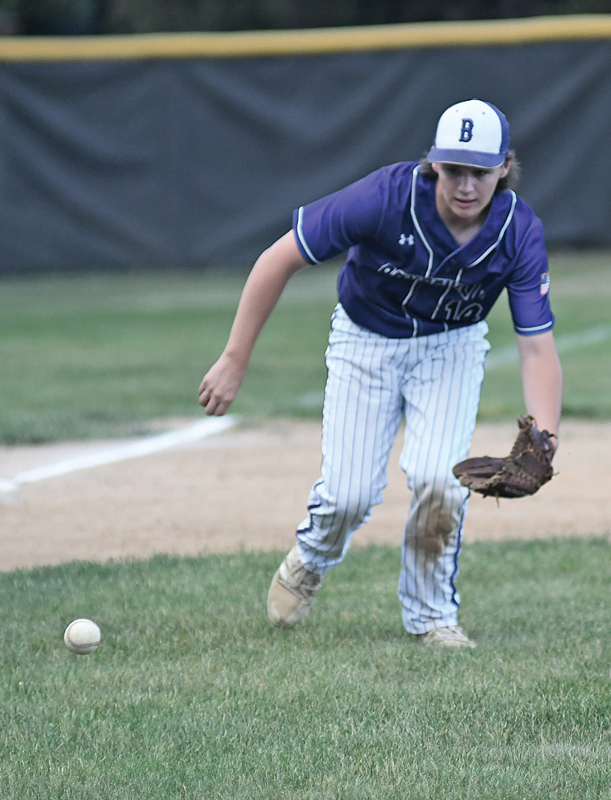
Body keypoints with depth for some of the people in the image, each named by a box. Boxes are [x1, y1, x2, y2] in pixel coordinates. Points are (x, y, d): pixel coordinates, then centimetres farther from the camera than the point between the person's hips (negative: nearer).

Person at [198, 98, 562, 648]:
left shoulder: (520, 232, -25)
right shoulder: (388, 197, -32)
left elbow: (538, 349, -24)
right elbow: (279, 259, -25)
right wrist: (235, 361, -25)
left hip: (452, 345, 1)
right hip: (366, 340, -1)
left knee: (437, 478, -20)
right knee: (351, 495, -8)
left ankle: (432, 616, 4)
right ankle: (308, 564, 28)